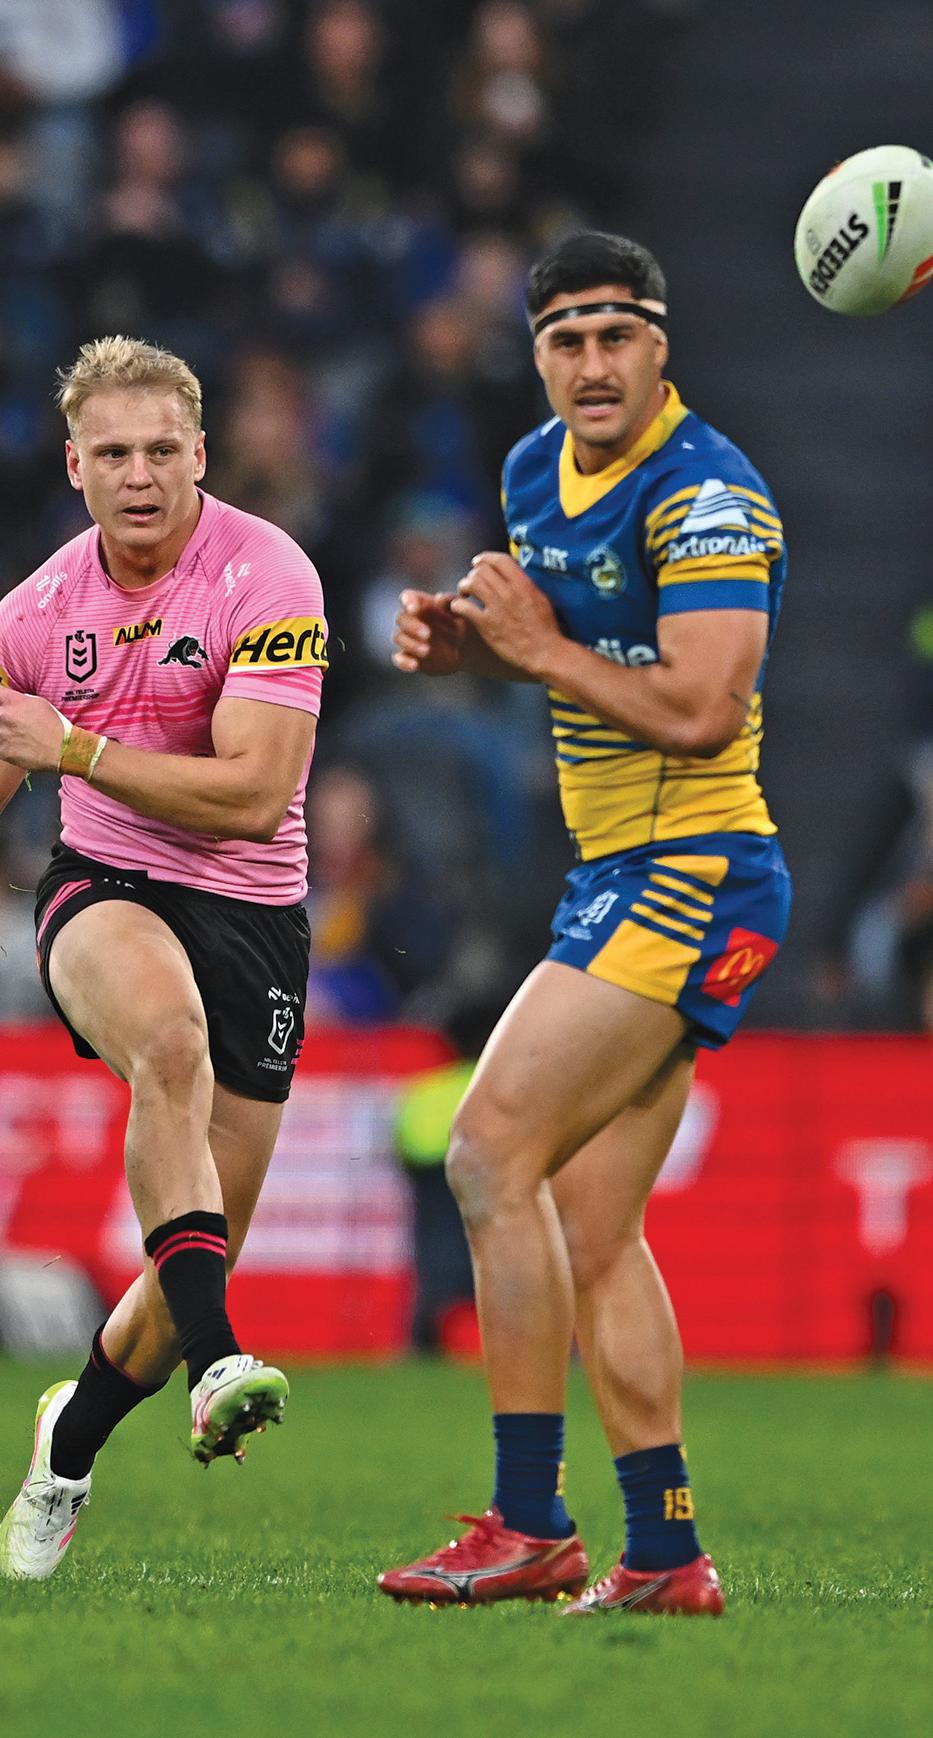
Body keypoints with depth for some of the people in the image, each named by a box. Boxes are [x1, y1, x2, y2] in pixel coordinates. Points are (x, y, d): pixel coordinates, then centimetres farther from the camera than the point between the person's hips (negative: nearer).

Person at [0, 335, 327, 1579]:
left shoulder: (268, 576, -12)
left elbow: (255, 794, -20)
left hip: (250, 911, -1)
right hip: (101, 887, 1)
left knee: (200, 1256, 1)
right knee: (168, 1034, -38)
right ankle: (214, 1359, -48)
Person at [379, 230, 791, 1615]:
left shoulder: (706, 496, -16)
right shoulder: (539, 471, 11)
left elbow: (702, 710, -26)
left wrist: (541, 646, -16)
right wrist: (463, 636, 7)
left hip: (691, 876, -10)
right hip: (619, 878, 10)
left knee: (492, 1153, -16)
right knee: (591, 1230, 7)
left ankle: (531, 1528, -16)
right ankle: (666, 1554, 9)